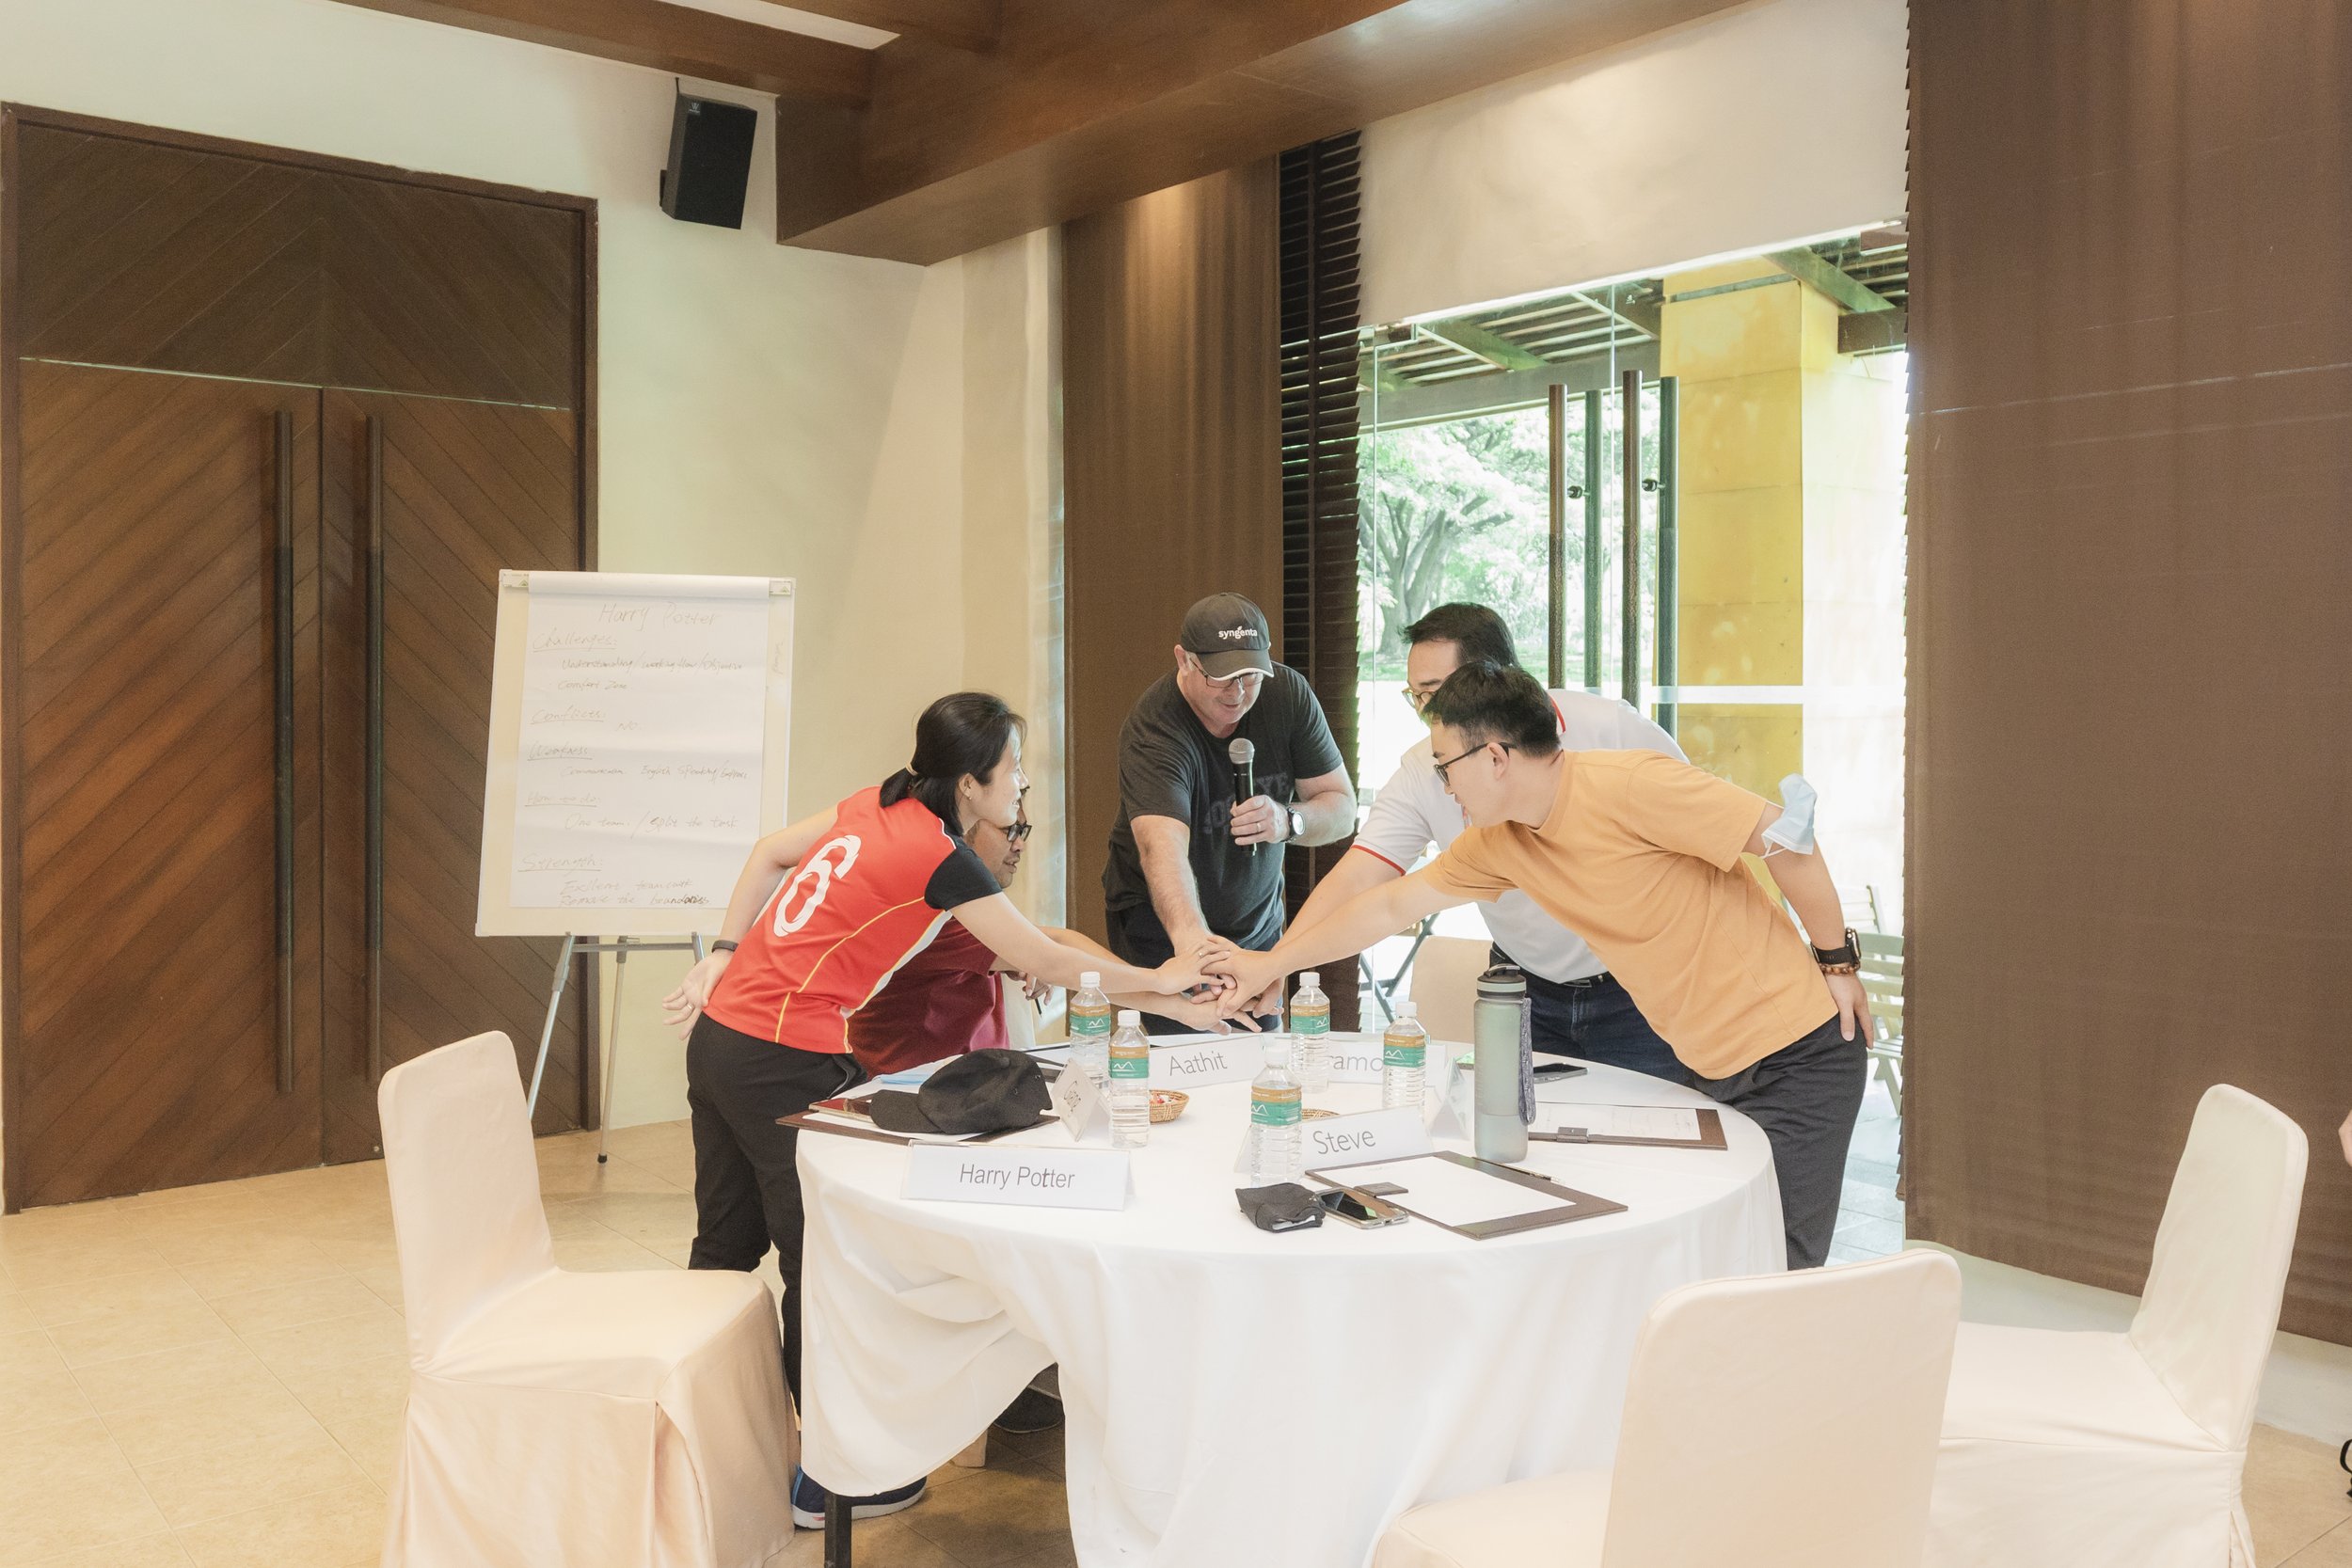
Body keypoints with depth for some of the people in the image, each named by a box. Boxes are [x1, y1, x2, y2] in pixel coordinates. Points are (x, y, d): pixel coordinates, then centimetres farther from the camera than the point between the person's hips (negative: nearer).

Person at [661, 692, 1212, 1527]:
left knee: (728, 1243, 19)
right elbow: (1048, 964, -9)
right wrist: (1163, 980, 2)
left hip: (719, 1034, 9)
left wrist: (725, 956, 17)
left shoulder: (881, 802, 6)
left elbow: (770, 853, 16)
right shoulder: (940, 858, -16)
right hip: (784, 1064, -8)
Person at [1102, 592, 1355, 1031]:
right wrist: (1190, 935, -64)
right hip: (1163, 930, -4)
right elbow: (1162, 846, -45)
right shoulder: (1153, 729, -28)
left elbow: (1343, 809, -9)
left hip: (1258, 923, 5)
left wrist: (1288, 821, -33)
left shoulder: (1288, 694, -13)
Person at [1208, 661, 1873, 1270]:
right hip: (1712, 1066, 7)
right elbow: (1392, 904, 13)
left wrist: (1837, 962, -8)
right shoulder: (1500, 843, 4)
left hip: (1795, 1052, -7)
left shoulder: (1632, 787, -20)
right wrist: (1271, 964, 18)